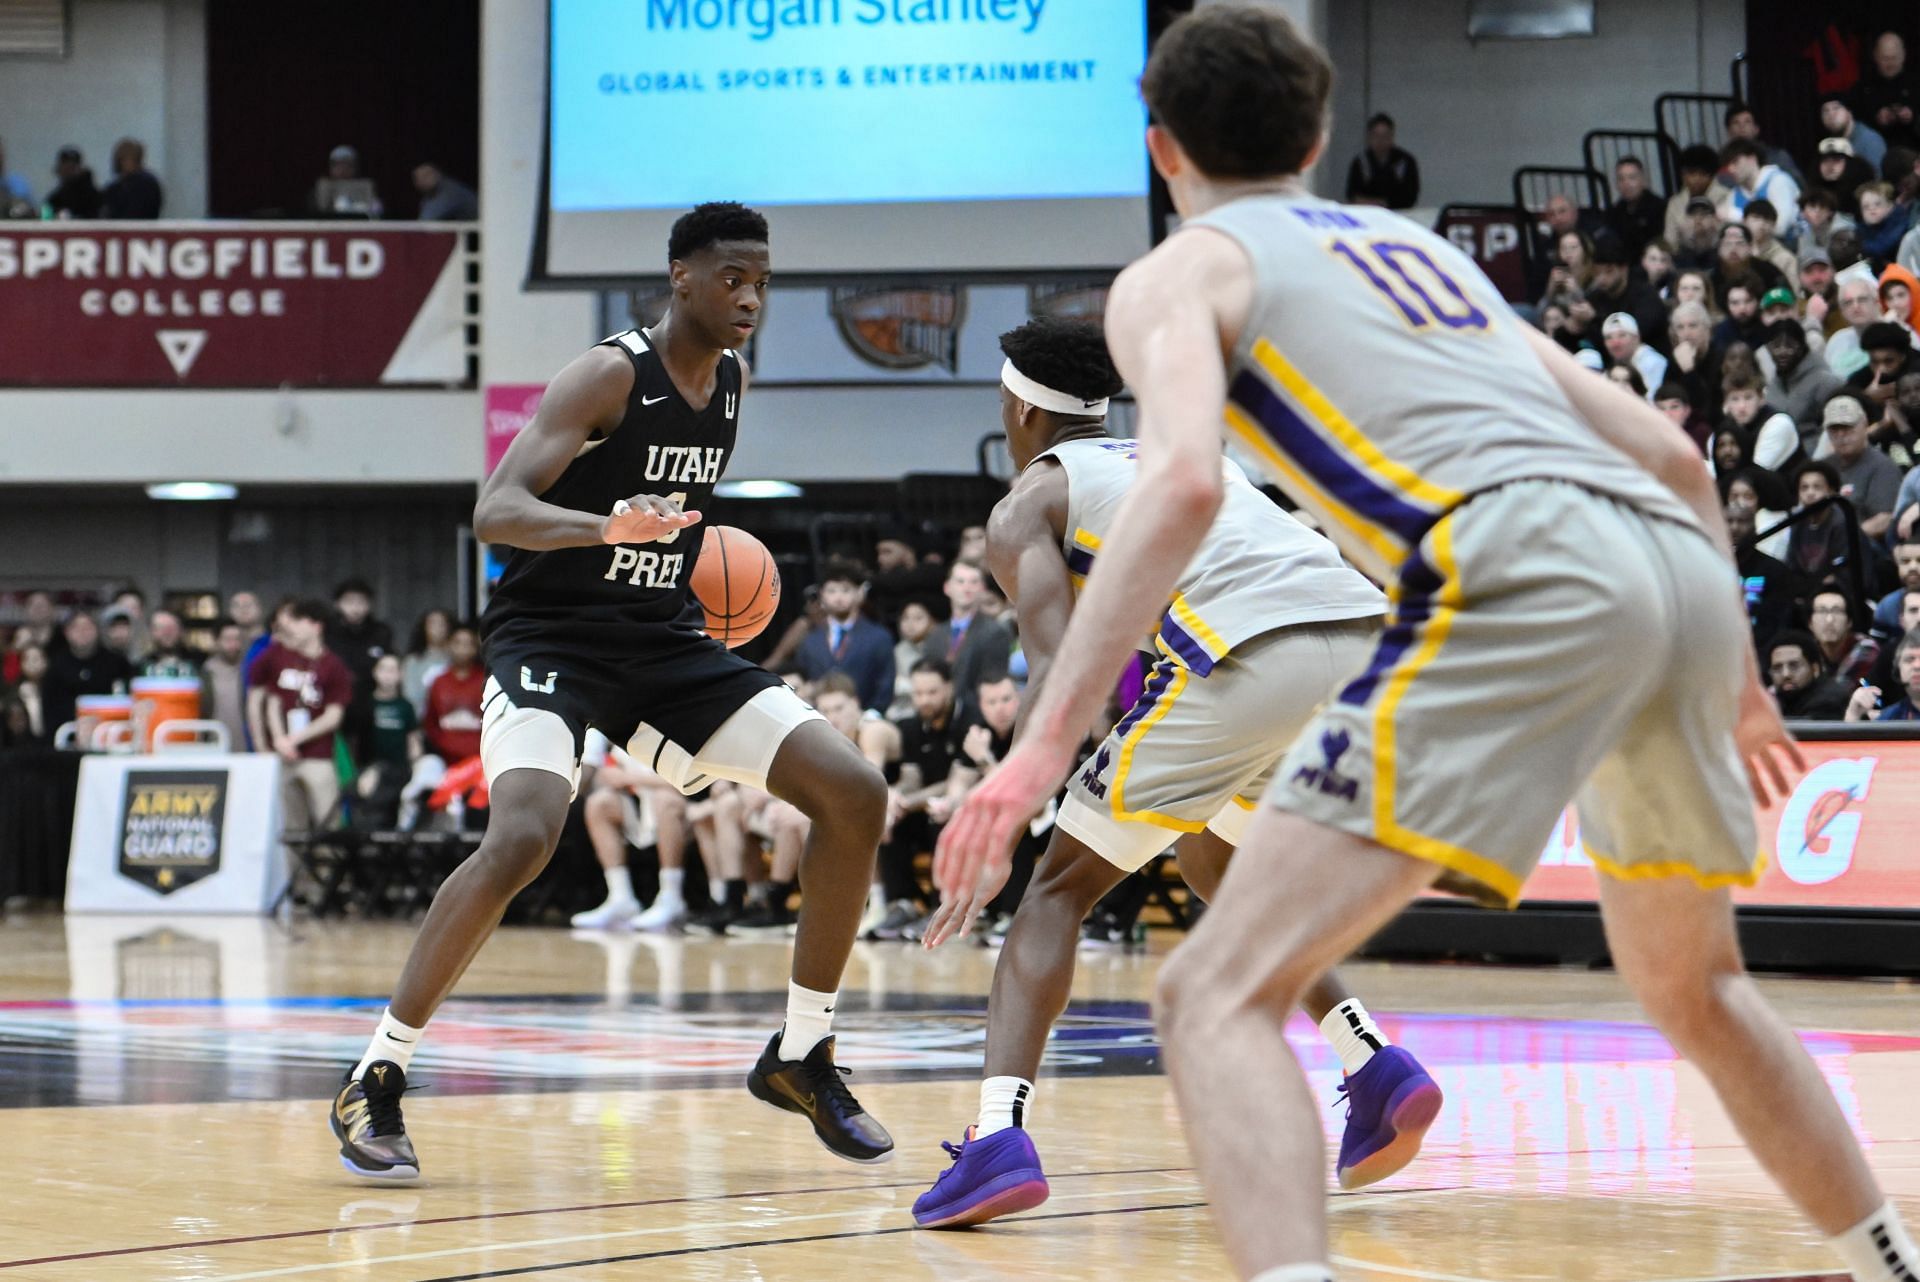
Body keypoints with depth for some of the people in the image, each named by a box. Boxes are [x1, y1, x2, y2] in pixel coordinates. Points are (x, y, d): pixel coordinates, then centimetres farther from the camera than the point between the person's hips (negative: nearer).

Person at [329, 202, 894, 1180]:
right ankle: (375, 1079, -18)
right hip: (550, 637, -7)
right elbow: (494, 511, -26)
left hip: (661, 641, 7)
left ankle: (800, 1056, 7)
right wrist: (607, 528, -42)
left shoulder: (732, 381, 8)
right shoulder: (610, 374, -15)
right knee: (522, 839, -32)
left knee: (855, 795, -5)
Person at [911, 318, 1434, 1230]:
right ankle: (1378, 1076, 17)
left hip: (1252, 658, -6)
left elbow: (1062, 676, -1)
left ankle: (998, 1137, -9)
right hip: (1364, 635, 6)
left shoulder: (1028, 504, 17)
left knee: (1061, 885, 9)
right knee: (1213, 866, 31)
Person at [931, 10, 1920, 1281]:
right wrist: (1737, 683, 41)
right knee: (1694, 988, 32)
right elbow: (1671, 454, 30)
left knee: (1222, 994, -10)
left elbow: (1184, 482, -7)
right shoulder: (1424, 246, 34)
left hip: (1518, 569, -7)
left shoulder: (1179, 271, 15)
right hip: (1686, 559, 7)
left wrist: (1047, 742, -13)